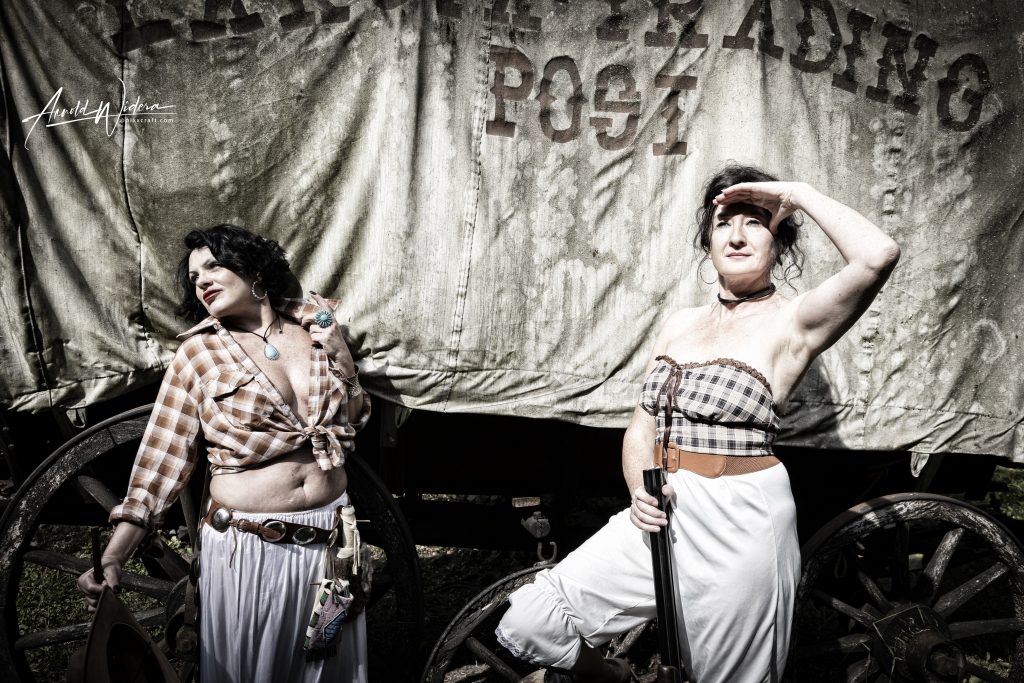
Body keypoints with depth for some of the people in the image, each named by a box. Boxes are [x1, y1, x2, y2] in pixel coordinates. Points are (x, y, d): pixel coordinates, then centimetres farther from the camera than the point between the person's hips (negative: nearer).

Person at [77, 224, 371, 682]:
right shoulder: (199, 352, -5)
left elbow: (354, 421, 8)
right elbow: (162, 460, -8)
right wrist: (112, 558, -15)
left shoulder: (316, 322, 1)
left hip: (328, 537, 3)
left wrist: (340, 358, -8)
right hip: (246, 548, -2)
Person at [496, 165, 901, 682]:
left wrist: (798, 193, -13)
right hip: (665, 515, 5)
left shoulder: (790, 323, -6)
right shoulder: (681, 323, 13)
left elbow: (877, 256, -25)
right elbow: (641, 428, 12)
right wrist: (641, 490, -7)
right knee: (529, 625, -2)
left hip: (739, 524, -5)